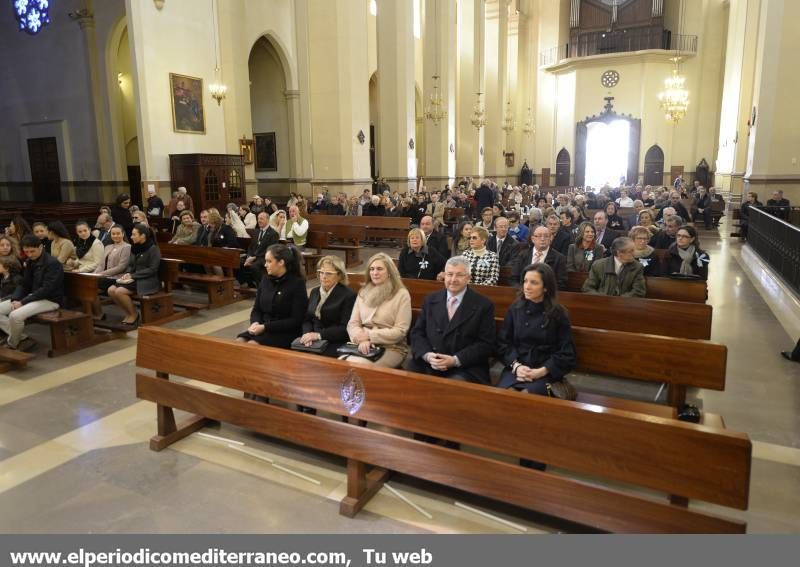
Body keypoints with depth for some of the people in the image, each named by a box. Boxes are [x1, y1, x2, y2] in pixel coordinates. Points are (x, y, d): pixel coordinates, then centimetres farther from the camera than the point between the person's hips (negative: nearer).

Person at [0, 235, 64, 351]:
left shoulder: (52, 263, -17)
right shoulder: (29, 262, 9)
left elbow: (46, 289, -22)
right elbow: (24, 285, 14)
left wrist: (23, 302, -22)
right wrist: (15, 299, -6)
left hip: (50, 300, -9)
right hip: (32, 297, 9)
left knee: (15, 315, -28)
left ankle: (12, 344, 0)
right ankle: (23, 339, -3)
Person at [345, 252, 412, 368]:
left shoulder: (401, 294, -1)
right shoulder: (363, 292, 14)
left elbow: (400, 331, -8)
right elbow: (352, 323, 9)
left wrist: (369, 335, -14)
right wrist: (362, 339, -13)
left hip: (391, 348, -4)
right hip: (364, 346, 4)